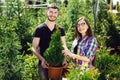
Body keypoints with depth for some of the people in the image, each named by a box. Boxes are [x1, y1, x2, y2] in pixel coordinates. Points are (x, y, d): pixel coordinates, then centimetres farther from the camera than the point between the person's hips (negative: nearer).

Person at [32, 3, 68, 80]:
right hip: (44, 64, -3)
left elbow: (64, 46, 5)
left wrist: (64, 59, -13)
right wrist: (42, 59, -21)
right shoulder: (39, 29, -4)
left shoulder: (61, 30, 6)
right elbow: (34, 48, -5)